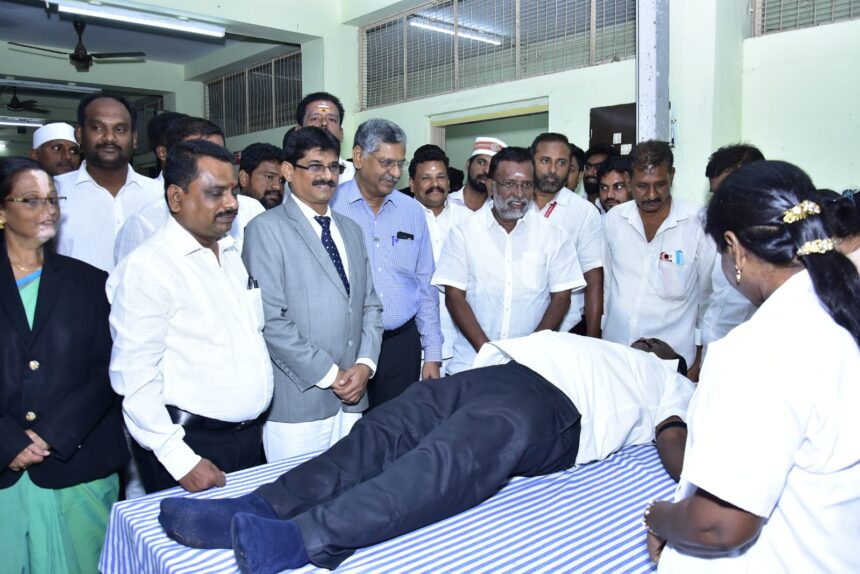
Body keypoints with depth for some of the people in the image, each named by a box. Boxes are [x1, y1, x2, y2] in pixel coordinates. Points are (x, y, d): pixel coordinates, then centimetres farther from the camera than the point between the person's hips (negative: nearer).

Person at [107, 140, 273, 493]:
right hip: (191, 444, -7)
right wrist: (180, 460, -19)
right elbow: (135, 376, -17)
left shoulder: (233, 255, 9)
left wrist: (256, 422, 13)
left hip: (250, 436, 7)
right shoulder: (146, 268, -14)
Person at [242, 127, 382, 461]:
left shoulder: (351, 229, 15)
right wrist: (329, 375, -12)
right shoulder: (267, 229, -6)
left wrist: (365, 365, -2)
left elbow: (370, 305, 14)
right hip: (297, 403, -6)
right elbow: (270, 320, -14)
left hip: (351, 398, 6)